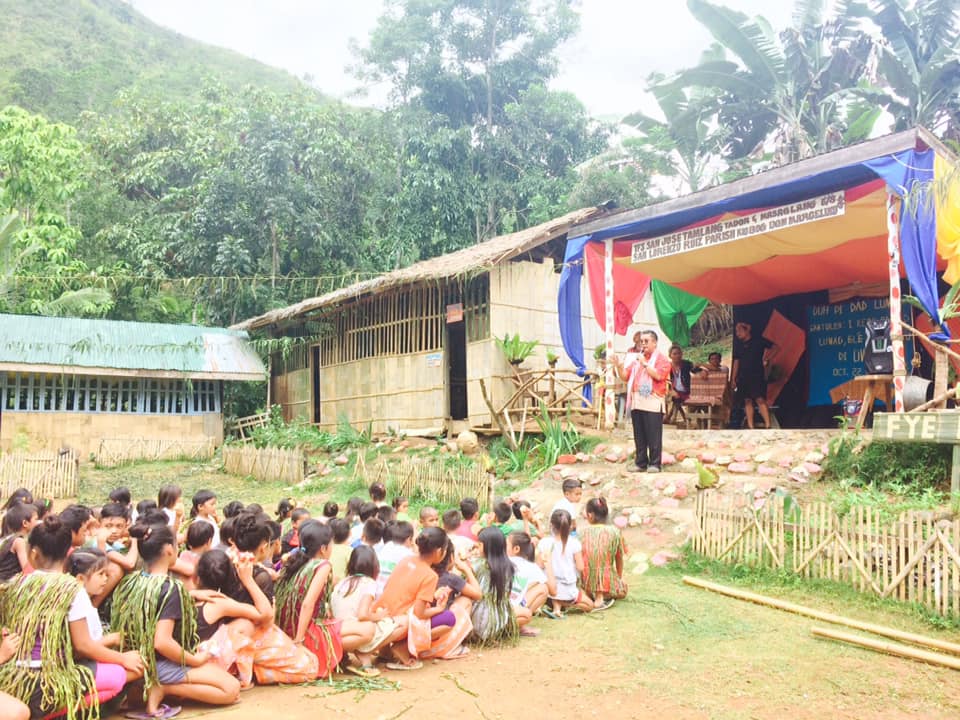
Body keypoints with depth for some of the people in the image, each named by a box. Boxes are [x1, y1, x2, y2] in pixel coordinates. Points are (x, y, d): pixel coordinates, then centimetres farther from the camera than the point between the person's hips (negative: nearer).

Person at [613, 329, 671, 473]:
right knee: (639, 435, 7)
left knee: (653, 436, -5)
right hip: (636, 401, 6)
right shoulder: (637, 358, 21)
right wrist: (619, 367, 0)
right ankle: (640, 463, 12)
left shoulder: (661, 359, 3)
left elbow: (658, 375, -14)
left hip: (653, 402, -6)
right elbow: (625, 376, 18)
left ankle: (654, 464, -1)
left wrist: (645, 363, -10)